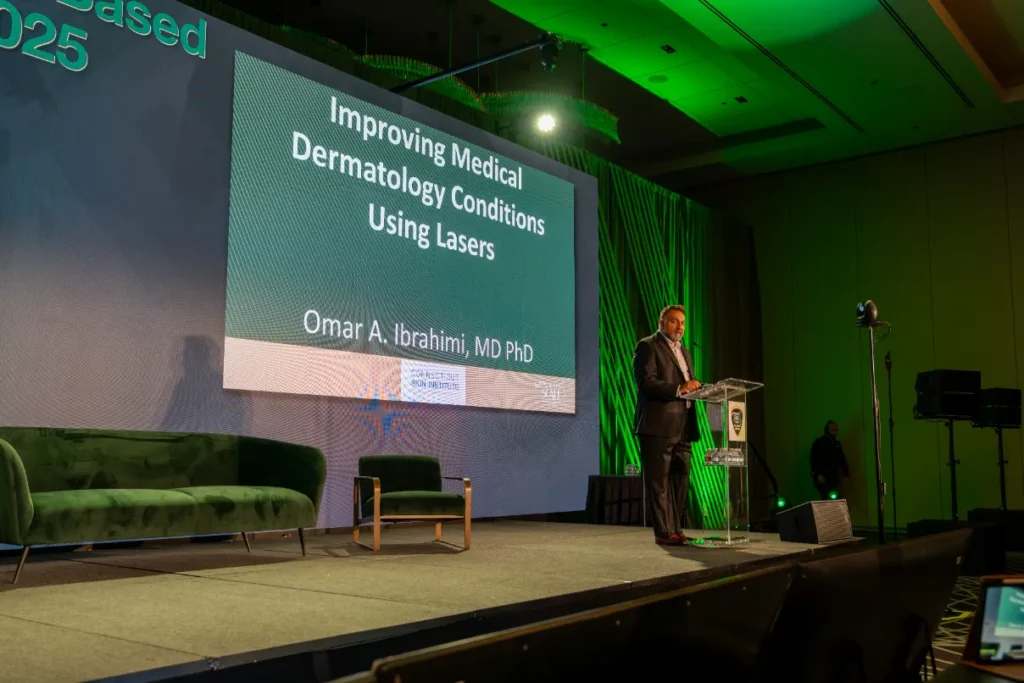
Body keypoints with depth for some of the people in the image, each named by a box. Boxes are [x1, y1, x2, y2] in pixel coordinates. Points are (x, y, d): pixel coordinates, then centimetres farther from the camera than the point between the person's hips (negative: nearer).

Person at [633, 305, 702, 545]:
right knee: (659, 481, -3)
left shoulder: (685, 352, 23)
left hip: (682, 427, 8)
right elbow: (647, 382, -16)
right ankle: (663, 532, 1)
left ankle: (675, 529, 18)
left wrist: (695, 387, 3)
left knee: (680, 480, 10)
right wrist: (679, 389, -24)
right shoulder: (647, 346, -3)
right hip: (658, 426, -8)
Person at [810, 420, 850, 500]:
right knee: (826, 499, -14)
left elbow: (842, 460, 22)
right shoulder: (819, 442, -5)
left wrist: (846, 474, 15)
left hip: (833, 478, 7)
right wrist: (818, 474, -20)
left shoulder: (837, 444, 16)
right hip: (822, 478, -7)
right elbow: (814, 459, -13)